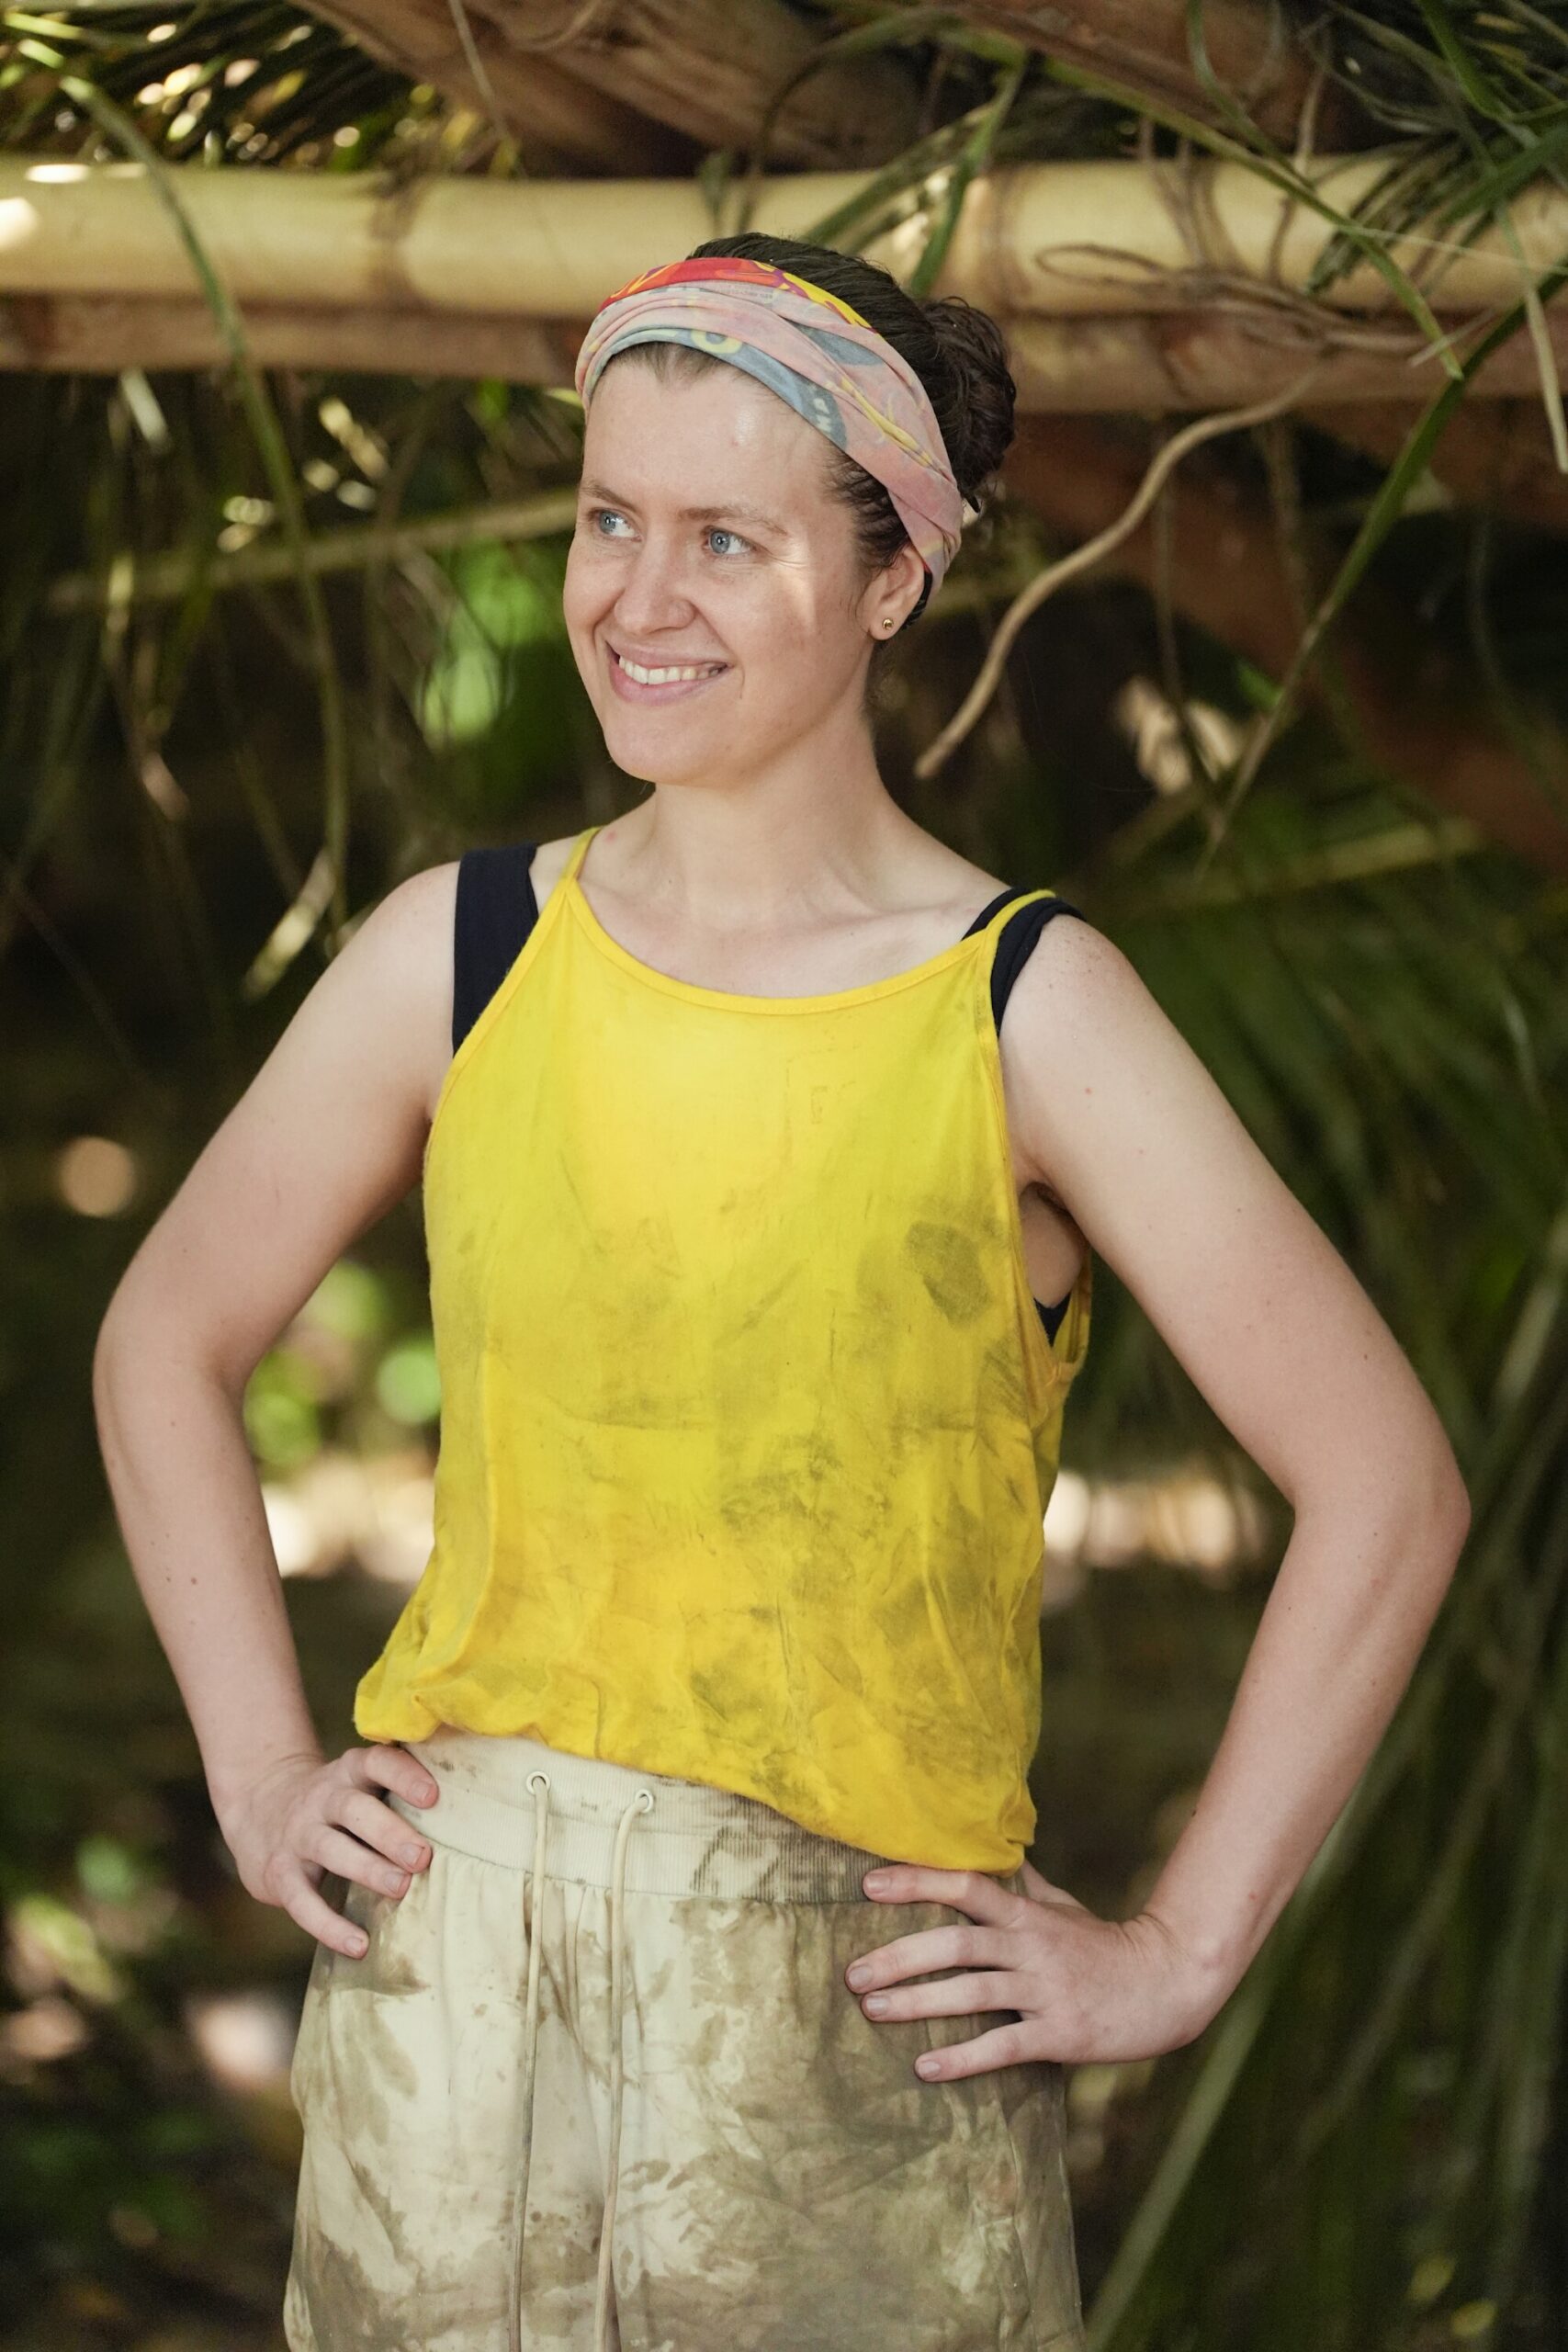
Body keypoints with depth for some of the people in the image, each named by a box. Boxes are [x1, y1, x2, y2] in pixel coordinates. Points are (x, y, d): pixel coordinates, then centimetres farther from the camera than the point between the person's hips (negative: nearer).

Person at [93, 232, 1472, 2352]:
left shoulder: (1024, 1009, -6)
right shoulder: (462, 956, 2)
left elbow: (1386, 1484, -6)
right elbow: (167, 1345, 17)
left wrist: (1177, 1954, -6)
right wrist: (263, 1776, 9)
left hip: (859, 2017, -2)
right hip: (455, 1978, 3)